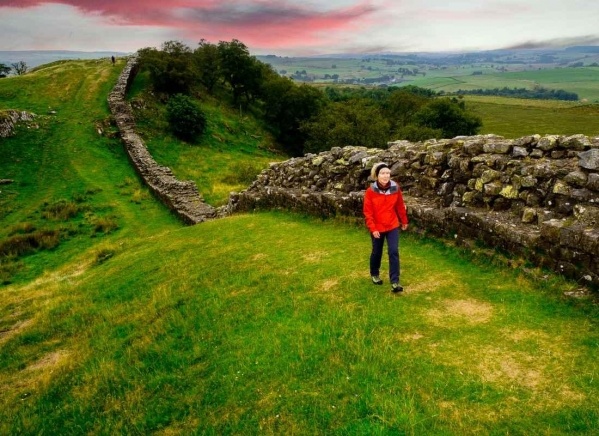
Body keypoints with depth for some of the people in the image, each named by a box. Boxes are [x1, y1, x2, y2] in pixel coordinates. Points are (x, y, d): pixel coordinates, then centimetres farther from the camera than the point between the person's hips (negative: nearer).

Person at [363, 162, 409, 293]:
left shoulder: (395, 188, -7)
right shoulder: (370, 191, -14)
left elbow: (400, 206, 5)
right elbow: (368, 212, -11)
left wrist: (404, 221, 15)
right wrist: (372, 228, -15)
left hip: (393, 226, 1)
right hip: (377, 228, -1)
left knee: (394, 252, -7)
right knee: (377, 252, 15)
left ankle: (395, 282, -3)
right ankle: (374, 274, 40)